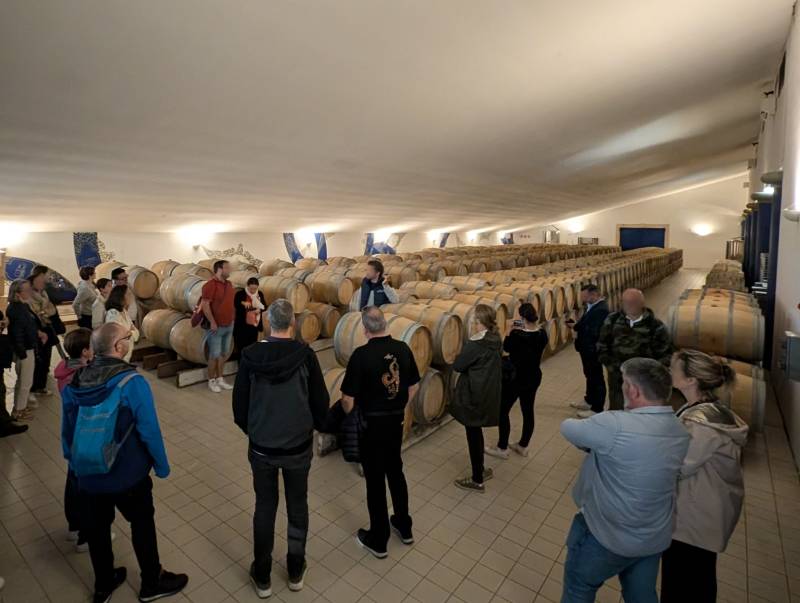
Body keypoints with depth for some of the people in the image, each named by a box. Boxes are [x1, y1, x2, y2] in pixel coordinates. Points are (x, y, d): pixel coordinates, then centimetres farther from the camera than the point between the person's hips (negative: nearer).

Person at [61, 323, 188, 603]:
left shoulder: (74, 383, -6)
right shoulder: (132, 382, -25)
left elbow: (66, 432, 6)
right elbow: (149, 431, -22)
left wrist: (74, 463, 21)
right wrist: (161, 465, -7)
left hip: (88, 475, 5)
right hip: (127, 475, -5)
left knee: (96, 529, 22)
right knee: (142, 525, 16)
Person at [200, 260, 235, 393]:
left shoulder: (229, 284, 8)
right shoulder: (210, 285, -15)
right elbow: (204, 305, -18)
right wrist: (212, 322, -19)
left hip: (229, 326, 7)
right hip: (217, 327, -7)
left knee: (224, 354, 14)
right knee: (214, 355, 2)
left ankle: (220, 378, 26)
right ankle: (211, 381, 16)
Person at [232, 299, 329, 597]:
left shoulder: (250, 356, -12)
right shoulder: (305, 355, -16)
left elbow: (239, 407, -3)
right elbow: (320, 402, -9)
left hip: (261, 447, 1)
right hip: (298, 447, -1)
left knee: (264, 508, 19)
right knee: (297, 506, 20)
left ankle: (262, 577, 35)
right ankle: (296, 571, 37)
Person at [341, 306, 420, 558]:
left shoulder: (361, 355, -22)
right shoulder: (403, 348, -6)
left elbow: (348, 398, -19)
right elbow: (414, 386, 5)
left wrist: (348, 413, 2)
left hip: (371, 424, -5)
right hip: (396, 421, 5)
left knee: (375, 480, 10)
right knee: (395, 471, 23)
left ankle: (378, 541, 27)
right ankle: (404, 527, 39)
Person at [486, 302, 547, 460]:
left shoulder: (517, 335, -24)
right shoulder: (542, 334, -6)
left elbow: (506, 348, -6)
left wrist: (512, 331, 1)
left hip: (515, 379, -7)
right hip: (534, 378, 7)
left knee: (502, 411, 8)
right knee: (528, 412, 17)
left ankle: (502, 449, 17)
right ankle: (523, 446, 32)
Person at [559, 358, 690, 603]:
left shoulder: (616, 426, -33)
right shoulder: (681, 431, -7)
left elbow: (568, 428, -17)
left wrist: (593, 429, 2)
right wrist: (598, 438, -1)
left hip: (607, 535, -6)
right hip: (655, 538, 7)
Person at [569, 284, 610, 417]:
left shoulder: (601, 309, -25)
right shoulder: (594, 306, 6)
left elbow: (594, 333, -28)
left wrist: (577, 328, -17)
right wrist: (576, 325, -6)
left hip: (593, 349, -10)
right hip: (588, 348, 10)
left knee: (596, 378, 3)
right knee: (590, 375, 23)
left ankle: (597, 409, 15)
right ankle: (589, 401, 39)